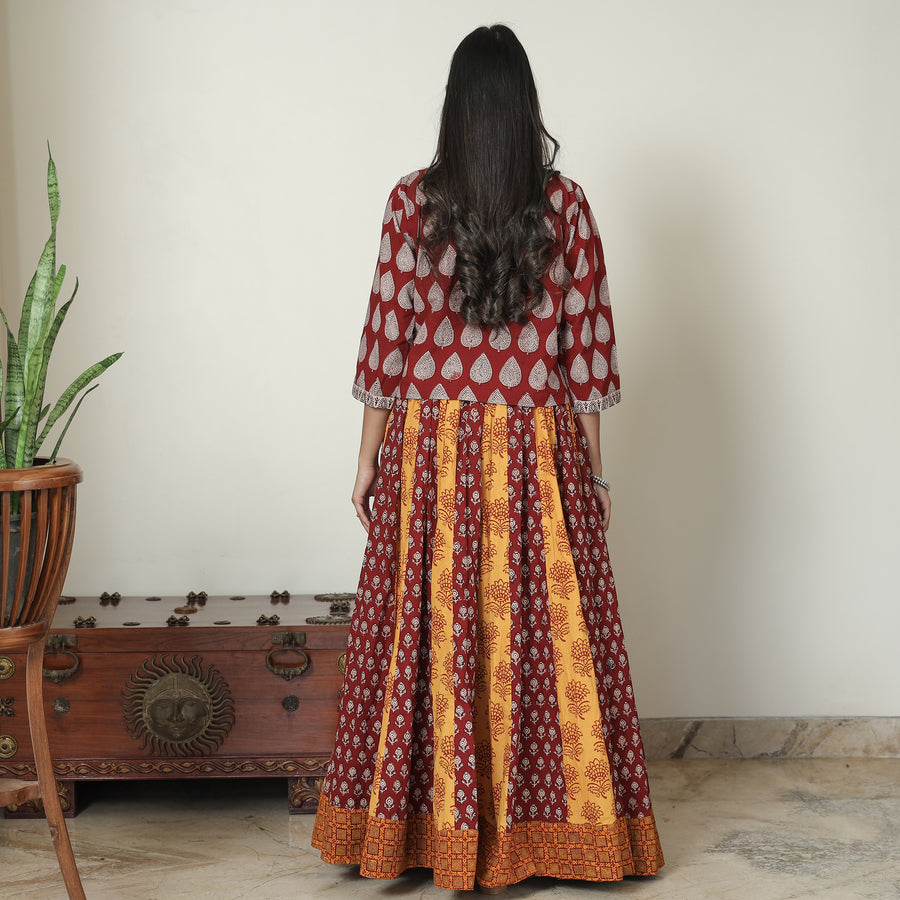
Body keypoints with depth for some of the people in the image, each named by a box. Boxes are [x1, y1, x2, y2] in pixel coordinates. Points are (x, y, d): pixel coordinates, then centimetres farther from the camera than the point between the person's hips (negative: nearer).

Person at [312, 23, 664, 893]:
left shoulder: (412, 202, -4)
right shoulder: (565, 205, -2)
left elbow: (387, 337, -3)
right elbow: (588, 342, -1)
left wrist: (368, 459, 5)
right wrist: (590, 468, 7)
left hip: (432, 450, 0)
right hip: (538, 454, 1)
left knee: (437, 635, 8)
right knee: (542, 636, 8)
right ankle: (529, 830, 17)